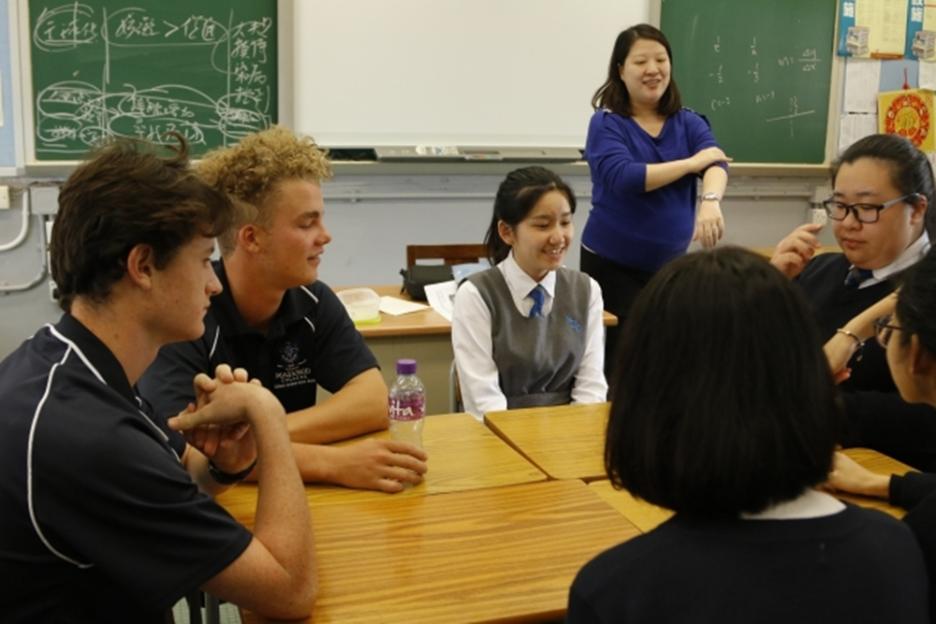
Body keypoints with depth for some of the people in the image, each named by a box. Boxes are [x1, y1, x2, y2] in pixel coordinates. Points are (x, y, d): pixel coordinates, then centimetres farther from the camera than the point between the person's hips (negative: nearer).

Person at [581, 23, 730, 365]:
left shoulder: (688, 122, 5)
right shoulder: (606, 123, -6)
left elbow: (716, 162, -13)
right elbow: (623, 178, -22)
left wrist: (710, 200, -36)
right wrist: (692, 162, -15)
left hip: (670, 263, 4)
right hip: (611, 264, -4)